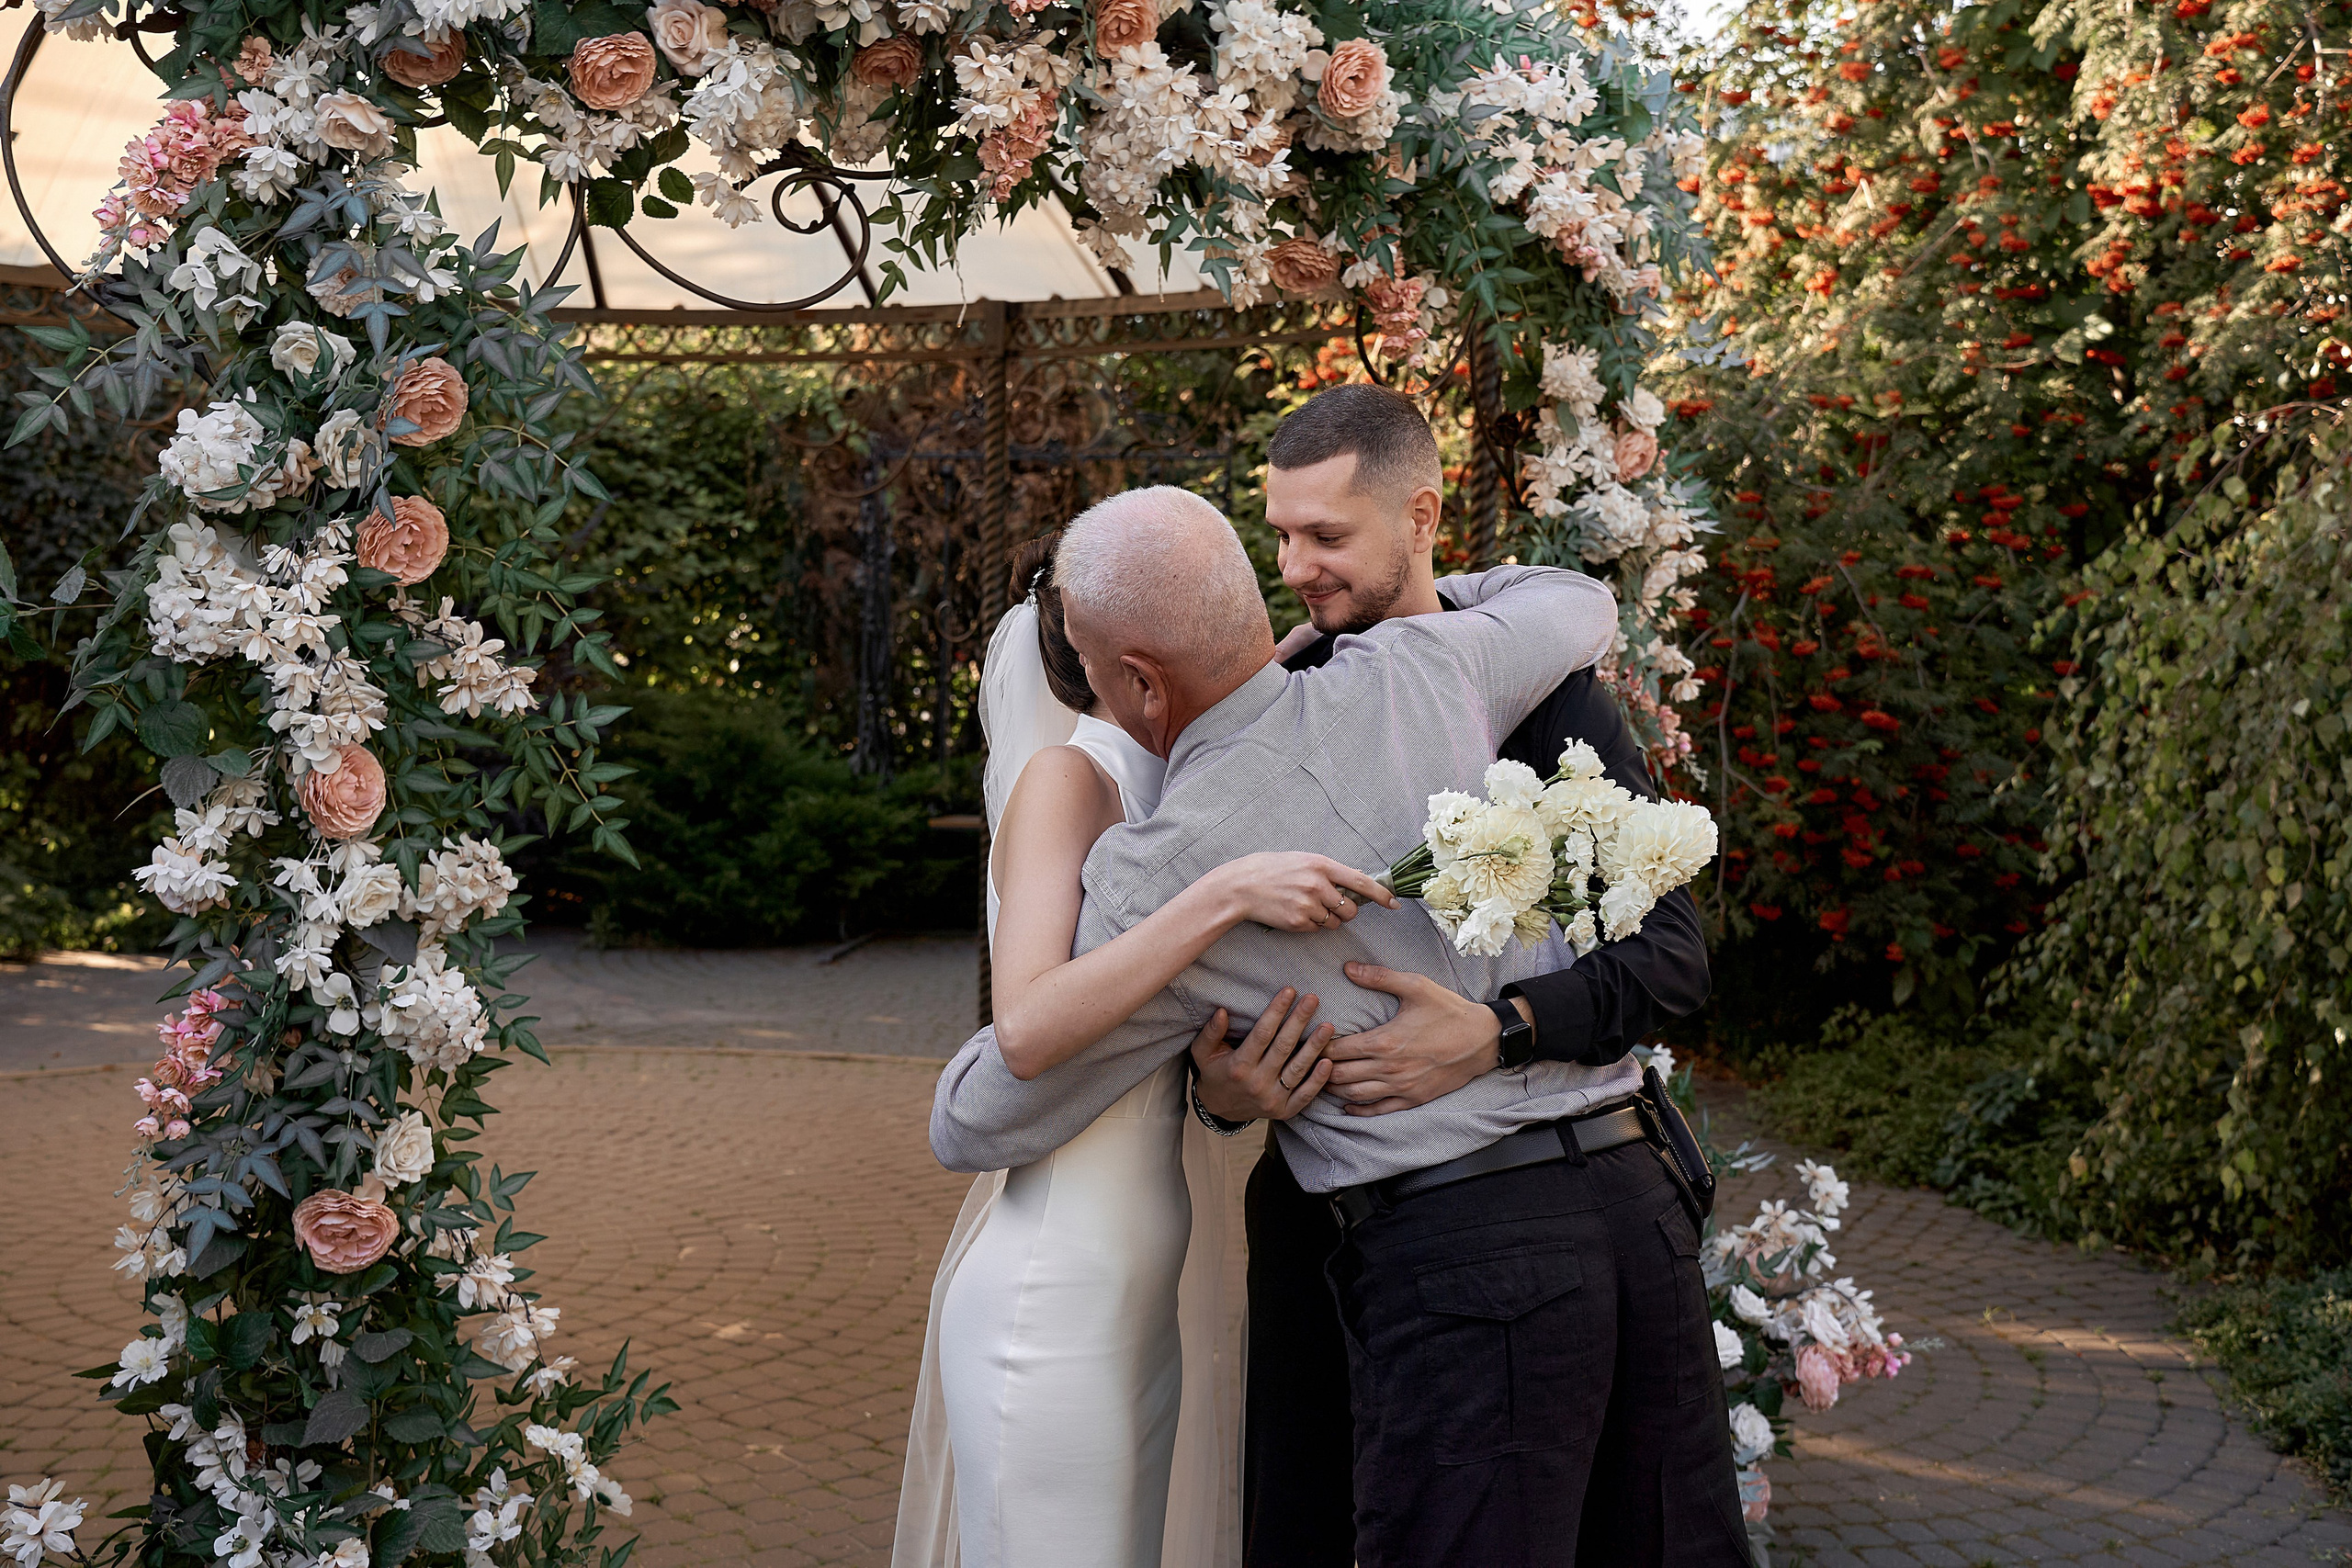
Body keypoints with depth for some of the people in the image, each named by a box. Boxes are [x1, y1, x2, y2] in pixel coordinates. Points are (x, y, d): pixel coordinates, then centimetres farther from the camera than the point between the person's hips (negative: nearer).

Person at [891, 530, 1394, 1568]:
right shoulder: (1064, 778, -12)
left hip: (1157, 1284, 8)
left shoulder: (1163, 793, 13)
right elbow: (1029, 1031, -24)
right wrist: (1227, 892, -30)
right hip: (1052, 1290, -8)